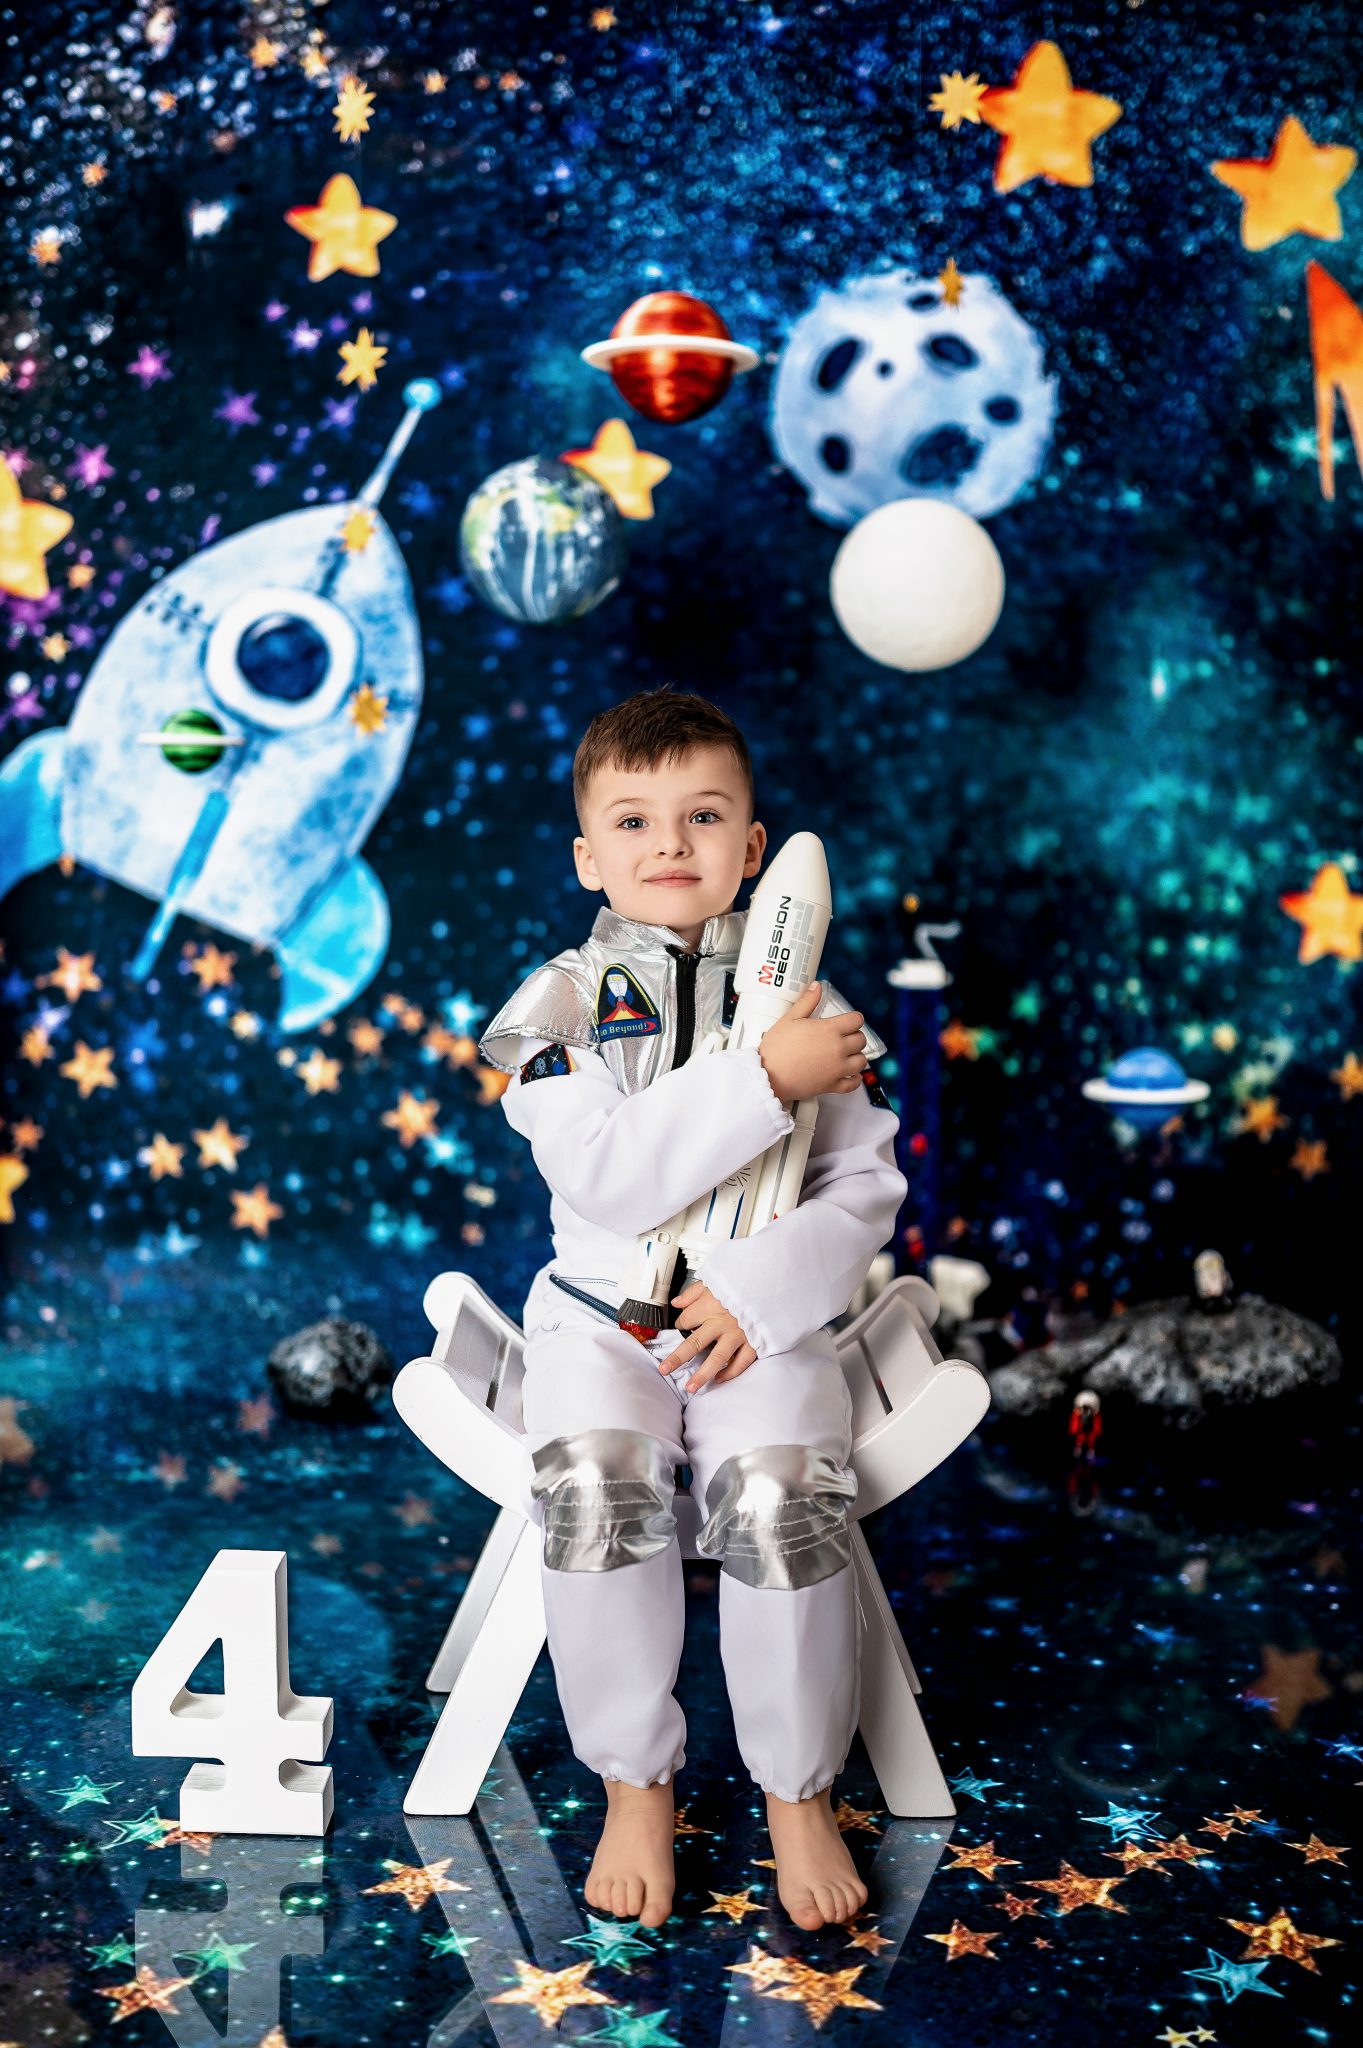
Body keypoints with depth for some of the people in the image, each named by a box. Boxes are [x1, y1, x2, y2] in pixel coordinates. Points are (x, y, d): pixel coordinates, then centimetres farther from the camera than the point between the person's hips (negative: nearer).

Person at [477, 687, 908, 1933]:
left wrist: (763, 1294, -14)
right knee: (592, 1483, -29)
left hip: (766, 1315, 1)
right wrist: (768, 1080, -20)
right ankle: (635, 1783, -6)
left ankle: (799, 1791, -2)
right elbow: (604, 1174, -16)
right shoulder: (563, 1001, 0)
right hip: (604, 1312, 0)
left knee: (781, 1496, -26)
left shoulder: (804, 1001, 5)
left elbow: (867, 1187, 3)